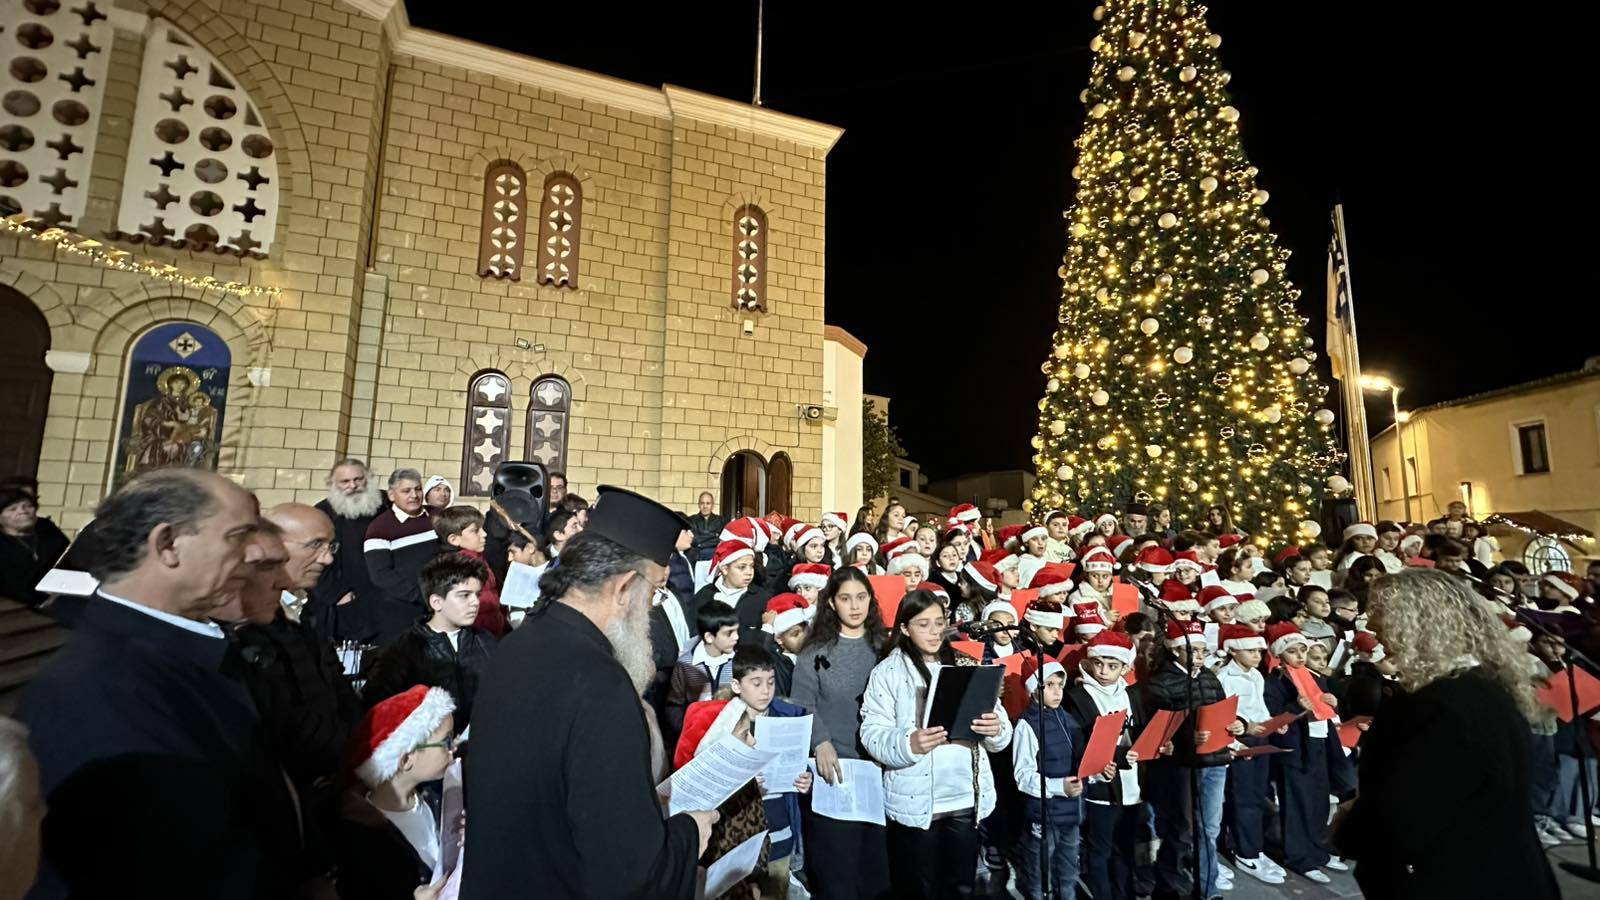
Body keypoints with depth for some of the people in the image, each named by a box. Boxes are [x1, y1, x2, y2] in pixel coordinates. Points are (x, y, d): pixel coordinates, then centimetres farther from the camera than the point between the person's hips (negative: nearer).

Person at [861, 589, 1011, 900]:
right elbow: (873, 735, -11)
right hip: (915, 803, -3)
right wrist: (908, 744, -29)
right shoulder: (887, 672, -3)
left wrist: (996, 729, -16)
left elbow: (1001, 735, 7)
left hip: (967, 800, 3)